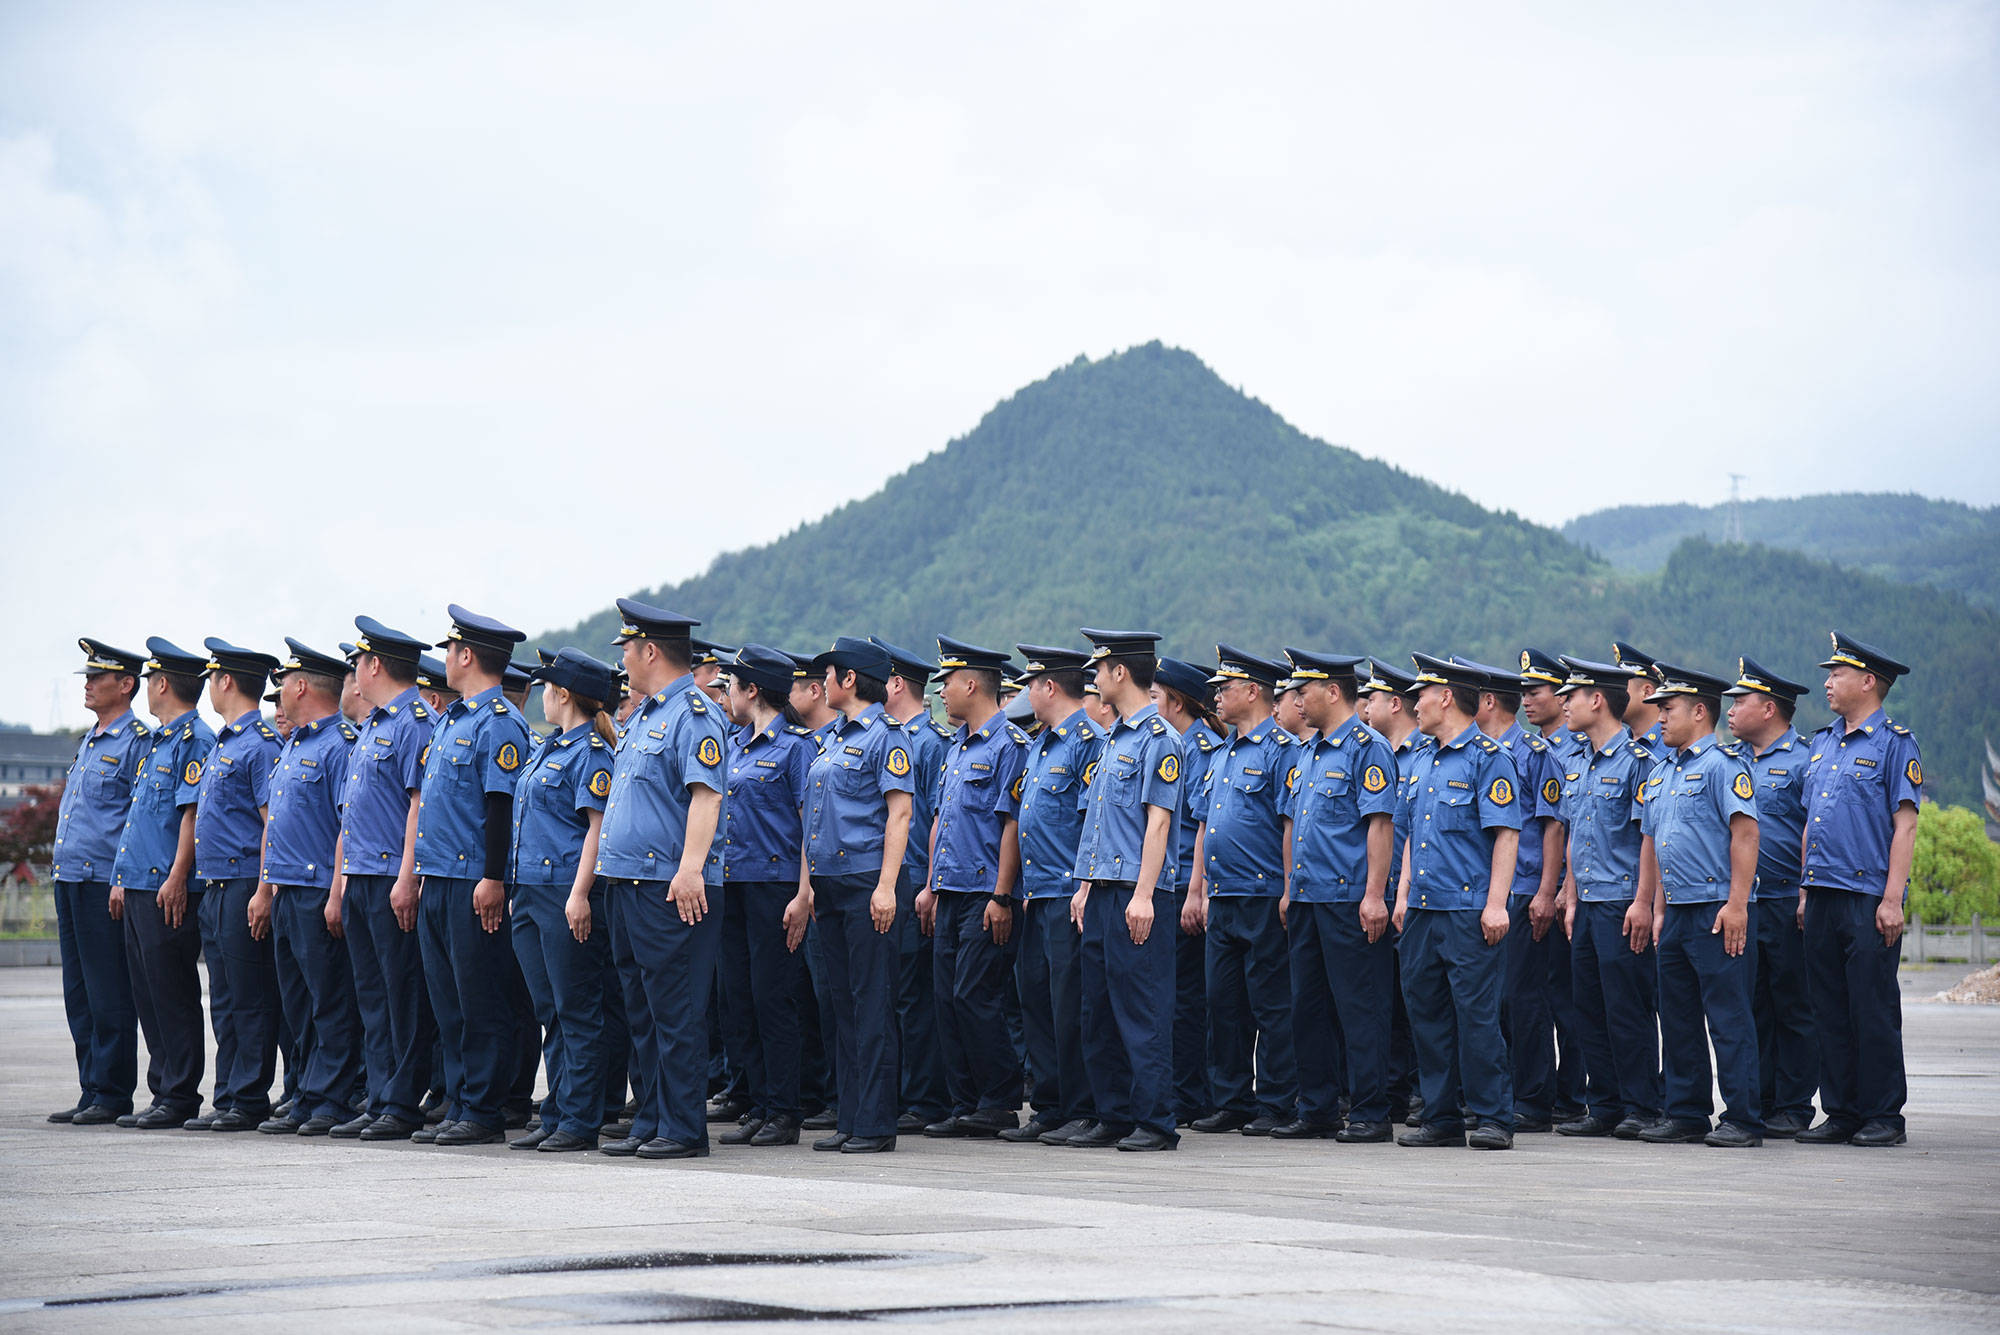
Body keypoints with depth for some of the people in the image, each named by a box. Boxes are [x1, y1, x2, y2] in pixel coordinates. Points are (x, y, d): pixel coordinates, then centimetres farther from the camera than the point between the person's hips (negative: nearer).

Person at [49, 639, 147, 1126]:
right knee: (79, 995, 10)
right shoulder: (89, 742, 19)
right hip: (70, 880, 9)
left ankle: (112, 1097, -1)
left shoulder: (138, 743, -8)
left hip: (105, 884, -9)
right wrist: (60, 870, 20)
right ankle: (91, 1094, 14)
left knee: (108, 995, -5)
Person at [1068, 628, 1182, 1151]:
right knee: (1099, 1011, 10)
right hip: (1103, 891, 9)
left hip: (1134, 893, -9)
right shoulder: (1114, 739, 18)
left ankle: (1156, 1122, -4)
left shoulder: (1158, 739, -9)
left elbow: (1158, 821, -15)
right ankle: (1114, 1117, 16)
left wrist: (1143, 895, -21)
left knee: (1141, 1009, -7)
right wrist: (1085, 887, 20)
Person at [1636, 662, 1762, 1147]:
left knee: (1728, 1016, -7)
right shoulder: (1661, 773, 18)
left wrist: (1736, 904, -20)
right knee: (1677, 1017, 10)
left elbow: (1745, 833, -15)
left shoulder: (1723, 763, -8)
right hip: (1677, 913, 9)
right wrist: (1659, 910, 18)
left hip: (1718, 912, -9)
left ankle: (1742, 1120, -5)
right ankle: (1686, 1113, 17)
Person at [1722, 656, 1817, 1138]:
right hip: (1739, 901, 6)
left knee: (1793, 1009, 1)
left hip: (1786, 902, -6)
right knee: (1749, 1006, 8)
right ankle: (1753, 1103, 14)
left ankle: (1793, 1107, 6)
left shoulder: (1801, 762, -6)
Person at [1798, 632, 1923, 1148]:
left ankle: (1883, 1117, 4)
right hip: (1823, 898, 7)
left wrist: (1892, 899, -16)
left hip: (1869, 897, -7)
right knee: (1830, 1012, 7)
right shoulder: (1823, 742, 16)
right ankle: (1840, 1114, 13)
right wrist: (1805, 891, 15)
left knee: (1874, 1010, -3)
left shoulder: (1895, 743, -5)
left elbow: (1904, 825, -10)